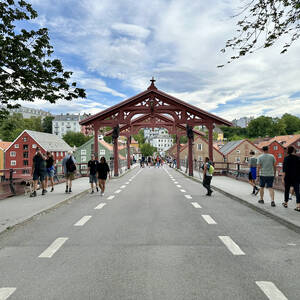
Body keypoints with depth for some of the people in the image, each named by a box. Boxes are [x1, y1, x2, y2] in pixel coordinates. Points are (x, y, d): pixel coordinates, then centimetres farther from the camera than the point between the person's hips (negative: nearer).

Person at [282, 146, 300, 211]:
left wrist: (283, 178, -8)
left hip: (288, 177, -2)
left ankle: (285, 203, 27)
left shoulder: (286, 158, -8)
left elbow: (284, 170, -11)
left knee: (286, 190, 13)